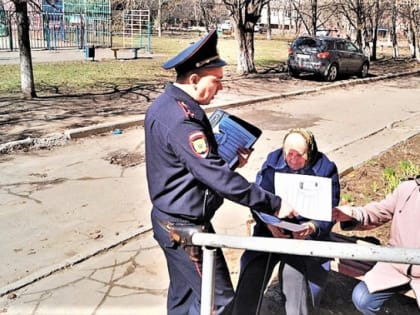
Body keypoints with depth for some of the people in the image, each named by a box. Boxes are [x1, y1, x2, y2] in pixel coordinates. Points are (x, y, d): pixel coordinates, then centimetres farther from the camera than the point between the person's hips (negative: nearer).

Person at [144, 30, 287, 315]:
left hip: (169, 218, 10)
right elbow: (216, 175, -29)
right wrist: (273, 203, -23)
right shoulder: (181, 120, -27)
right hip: (186, 227, -10)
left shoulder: (165, 105, 5)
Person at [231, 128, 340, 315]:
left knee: (293, 273, -27)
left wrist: (313, 227, -23)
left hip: (306, 231, -2)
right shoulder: (273, 162, 2)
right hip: (272, 227, 2)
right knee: (252, 270, -18)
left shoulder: (325, 169, -3)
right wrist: (269, 224, -19)